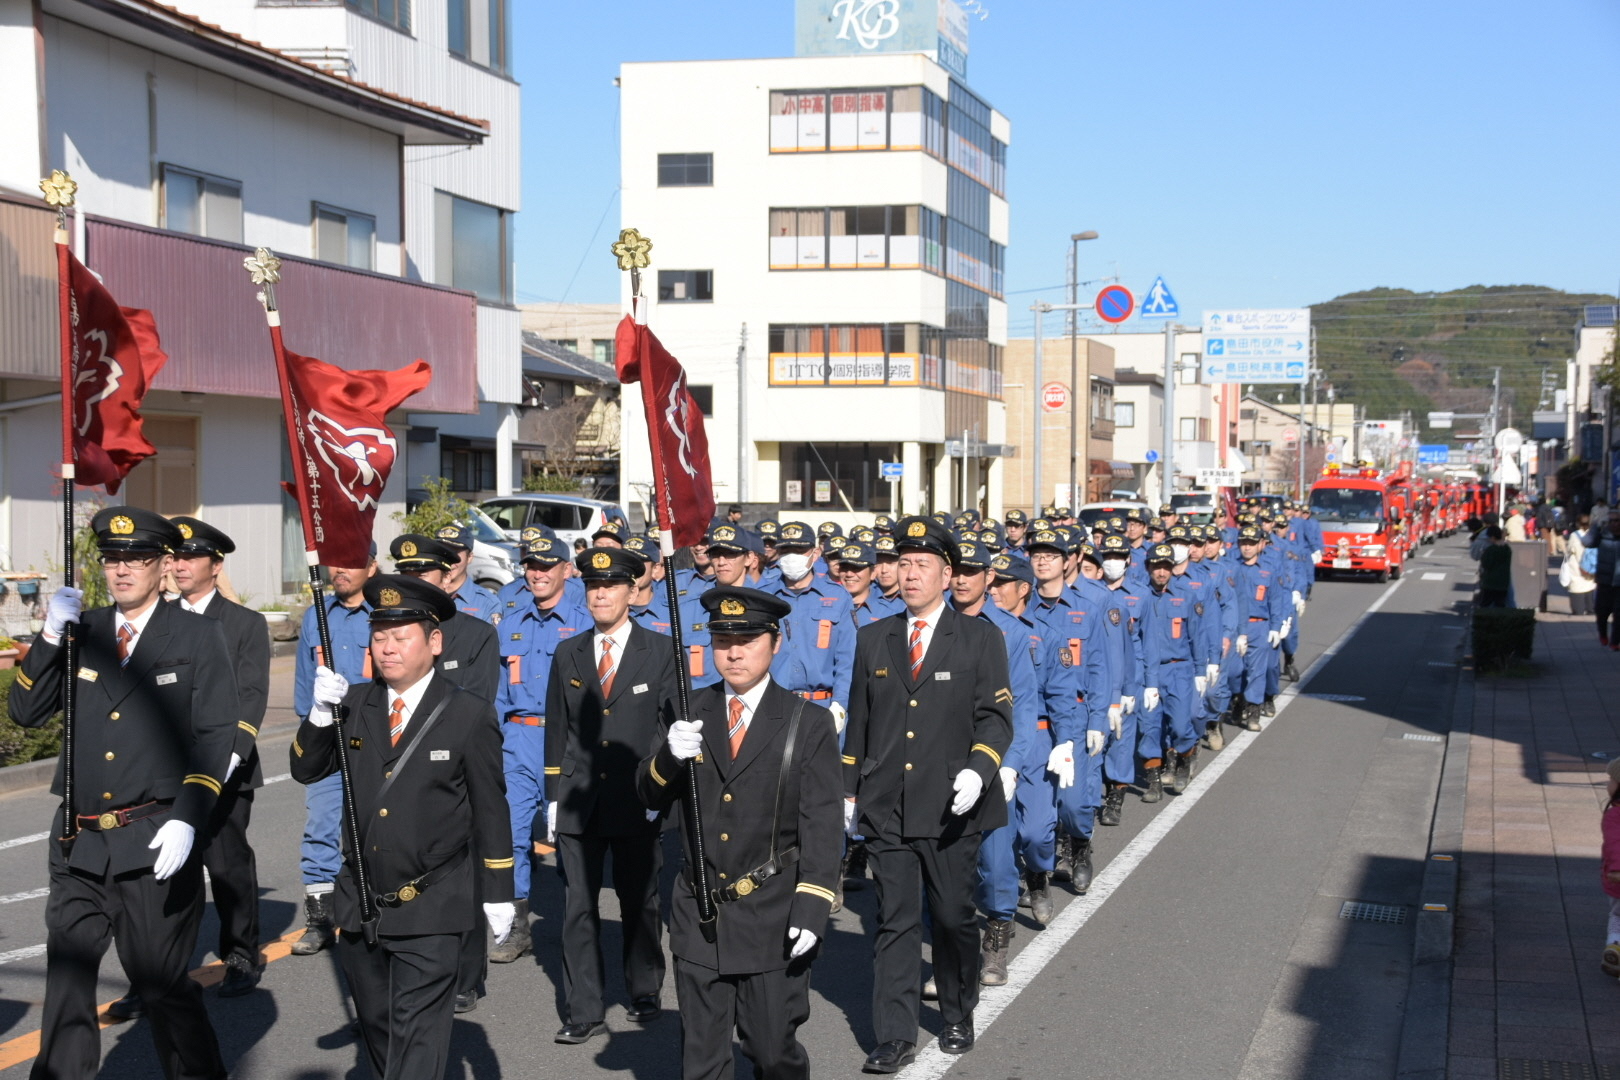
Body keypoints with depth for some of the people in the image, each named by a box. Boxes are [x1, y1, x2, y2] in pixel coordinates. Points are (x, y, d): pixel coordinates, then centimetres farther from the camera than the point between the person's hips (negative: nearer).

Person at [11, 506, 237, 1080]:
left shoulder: (198, 635, -1)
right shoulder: (82, 631, 11)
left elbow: (218, 736, -6)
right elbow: (26, 711, 7)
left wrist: (186, 821, -16)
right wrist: (51, 635, -5)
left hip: (154, 844, -4)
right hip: (80, 843, 4)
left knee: (162, 985, 4)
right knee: (66, 980, 6)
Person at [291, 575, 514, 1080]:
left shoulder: (469, 715, -6)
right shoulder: (355, 704, 5)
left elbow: (490, 809, -3)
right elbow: (304, 770, 4)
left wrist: (498, 895, -3)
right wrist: (321, 713, -14)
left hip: (431, 911, -5)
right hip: (360, 905, 5)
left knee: (416, 1034, -7)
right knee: (376, 1027, 18)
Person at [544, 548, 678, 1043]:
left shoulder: (660, 652, 1)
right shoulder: (568, 654, 8)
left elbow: (671, 725, -1)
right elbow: (556, 729, 9)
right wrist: (553, 797, 4)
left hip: (637, 801, -1)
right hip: (578, 802, 2)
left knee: (639, 904, 11)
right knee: (577, 907, -1)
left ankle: (644, 994, 28)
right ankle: (583, 1013, 3)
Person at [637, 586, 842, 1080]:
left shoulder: (809, 723, -3)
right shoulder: (691, 713, 6)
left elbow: (822, 826, -6)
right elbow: (651, 795, 4)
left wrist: (811, 910, -14)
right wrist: (670, 756, -17)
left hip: (774, 922, -3)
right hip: (699, 916, 3)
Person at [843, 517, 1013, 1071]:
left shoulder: (980, 638, 0)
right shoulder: (874, 639, 10)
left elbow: (996, 716, -3)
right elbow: (859, 720, 14)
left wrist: (978, 768, -20)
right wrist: (849, 791, 12)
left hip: (951, 809, -2)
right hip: (886, 810, 2)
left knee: (953, 918, 9)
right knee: (894, 922, 2)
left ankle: (958, 1017, 29)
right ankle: (895, 1036, 6)